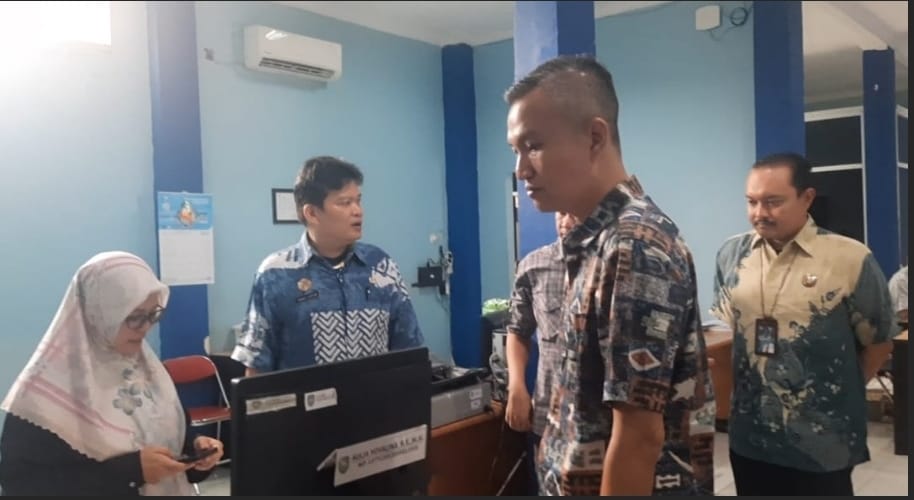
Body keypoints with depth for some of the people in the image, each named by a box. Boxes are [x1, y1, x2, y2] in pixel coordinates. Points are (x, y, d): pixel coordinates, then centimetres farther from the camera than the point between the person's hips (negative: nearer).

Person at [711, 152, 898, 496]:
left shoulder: (851, 259, -10)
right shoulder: (731, 254, 2)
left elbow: (877, 343, 0)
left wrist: (837, 393, 5)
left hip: (821, 446, -3)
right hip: (748, 438, 4)